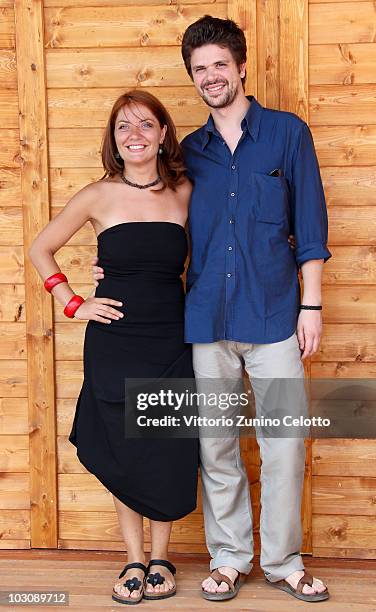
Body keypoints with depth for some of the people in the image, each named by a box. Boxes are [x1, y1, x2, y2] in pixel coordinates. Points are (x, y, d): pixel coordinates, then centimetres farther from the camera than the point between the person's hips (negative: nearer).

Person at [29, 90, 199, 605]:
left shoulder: (185, 194, 1)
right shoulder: (98, 197, -3)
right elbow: (40, 249, 8)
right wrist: (73, 304, 1)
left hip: (171, 341, 1)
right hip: (113, 344, -1)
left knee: (170, 457, 4)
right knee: (122, 456, 7)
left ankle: (160, 557, 25)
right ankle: (134, 561, 24)